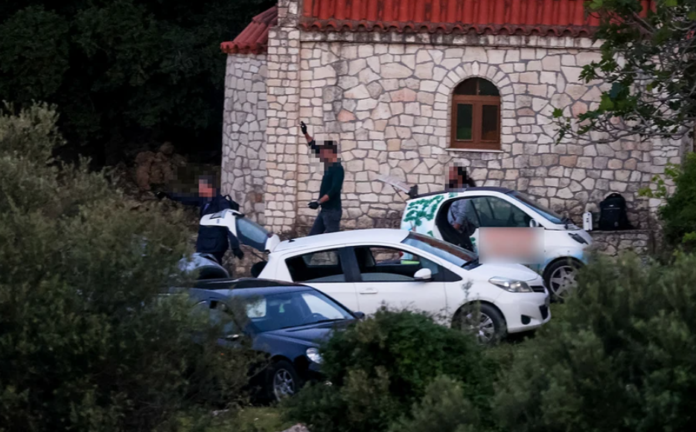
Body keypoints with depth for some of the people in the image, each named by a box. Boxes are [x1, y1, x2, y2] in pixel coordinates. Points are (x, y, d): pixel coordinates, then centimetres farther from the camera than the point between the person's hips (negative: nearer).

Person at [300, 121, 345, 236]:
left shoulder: (338, 168, -15)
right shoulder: (329, 166, 11)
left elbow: (334, 189, -26)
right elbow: (315, 147, 21)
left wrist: (318, 202, -28)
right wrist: (305, 134, 19)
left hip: (332, 211, -10)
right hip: (325, 210, 10)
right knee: (313, 237, 9)